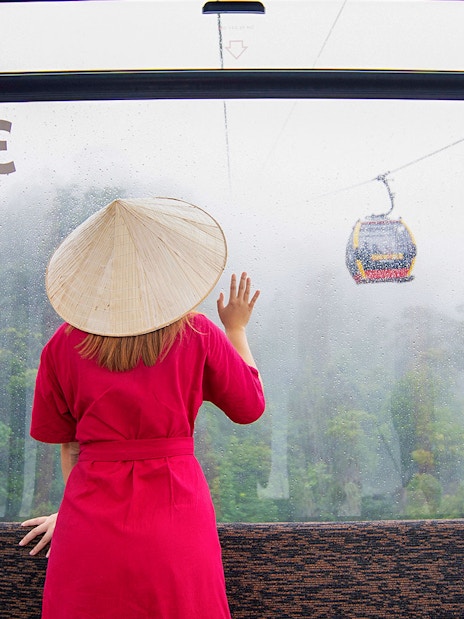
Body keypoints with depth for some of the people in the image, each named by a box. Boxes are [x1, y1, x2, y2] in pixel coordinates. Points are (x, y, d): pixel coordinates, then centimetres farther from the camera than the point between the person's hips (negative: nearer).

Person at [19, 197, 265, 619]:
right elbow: (251, 407, 7)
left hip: (91, 530, 1)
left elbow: (67, 442, 6)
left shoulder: (65, 343, -3)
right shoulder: (198, 334, -6)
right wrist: (237, 330, 18)